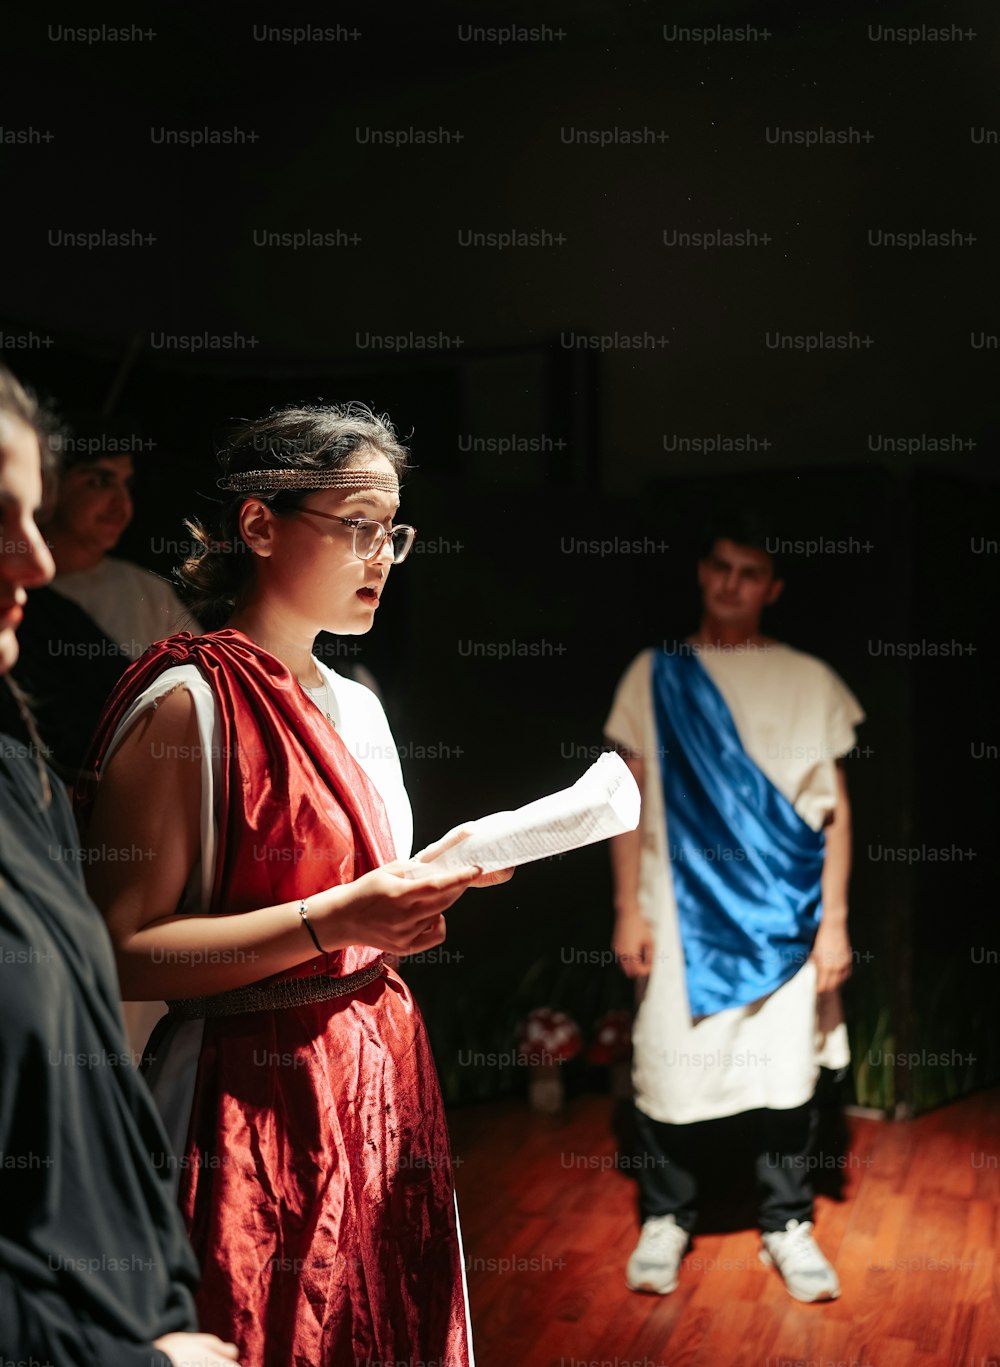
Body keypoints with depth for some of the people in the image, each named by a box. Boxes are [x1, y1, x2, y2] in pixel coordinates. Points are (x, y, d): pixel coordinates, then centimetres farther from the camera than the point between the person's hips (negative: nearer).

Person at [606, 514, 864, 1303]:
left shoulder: (811, 682, 4)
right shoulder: (655, 675, 4)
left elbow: (835, 813, 4)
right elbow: (631, 799, 5)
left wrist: (834, 922, -1)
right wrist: (628, 910, -1)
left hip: (784, 917, 0)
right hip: (683, 912, 0)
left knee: (787, 1067, 6)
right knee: (668, 1061, 3)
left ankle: (787, 1224, 23)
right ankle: (666, 1219, 22)